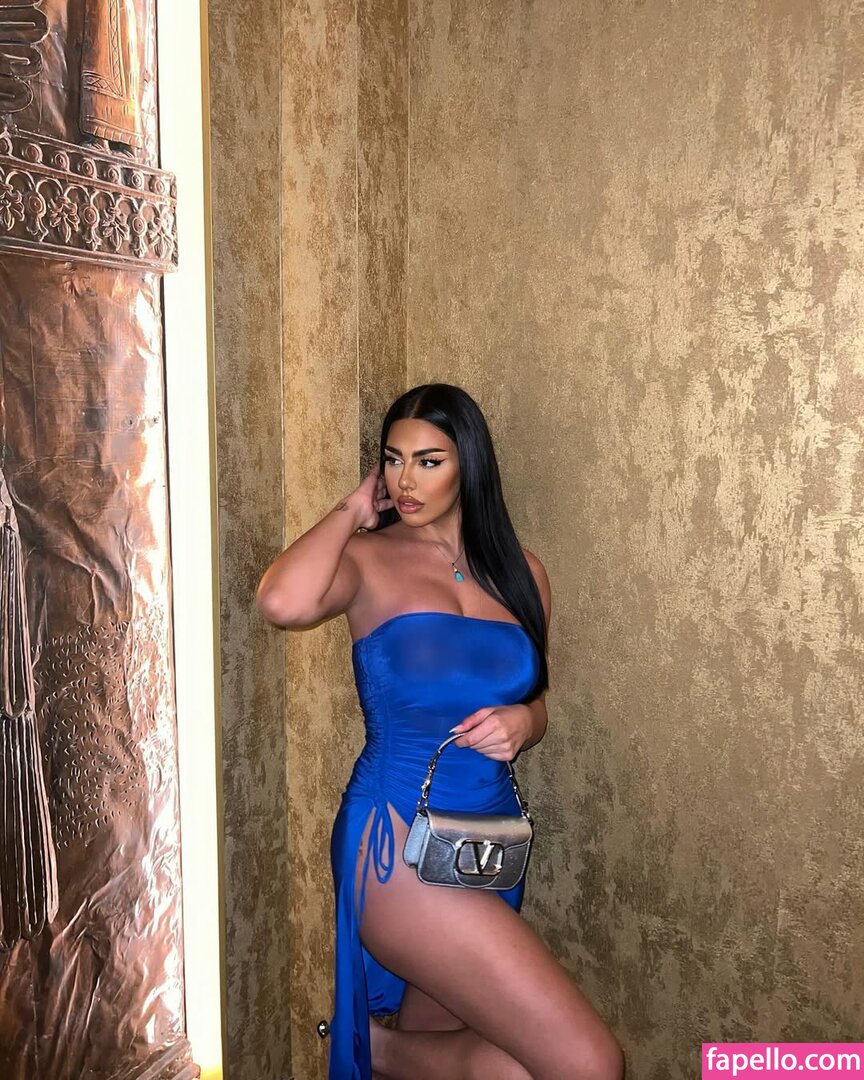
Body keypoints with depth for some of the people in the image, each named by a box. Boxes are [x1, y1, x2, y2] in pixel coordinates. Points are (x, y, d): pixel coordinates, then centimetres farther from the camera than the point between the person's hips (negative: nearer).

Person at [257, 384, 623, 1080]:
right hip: (399, 845, -6)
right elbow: (283, 602, -27)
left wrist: (520, 722, -4)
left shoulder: (520, 572, 9)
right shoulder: (370, 559, -4)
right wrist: (352, 511, -10)